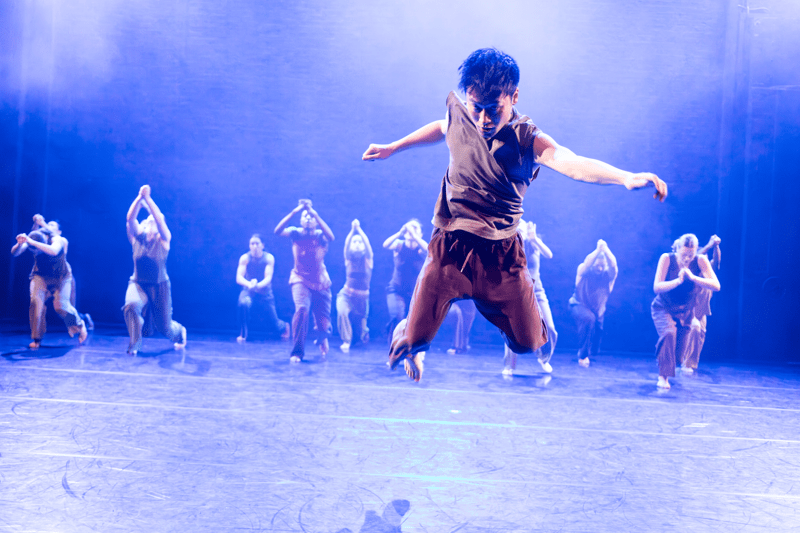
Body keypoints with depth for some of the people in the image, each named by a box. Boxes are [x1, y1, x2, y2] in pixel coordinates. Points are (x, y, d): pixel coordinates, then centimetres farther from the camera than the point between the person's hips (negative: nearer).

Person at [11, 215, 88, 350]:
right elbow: (14, 253, -27)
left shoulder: (58, 240, -30)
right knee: (36, 301, -20)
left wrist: (32, 242, -60)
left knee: (61, 305, -16)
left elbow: (54, 251, -53)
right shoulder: (31, 239, -19)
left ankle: (80, 325, 16)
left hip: (60, 276, -3)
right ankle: (36, 339, -8)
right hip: (41, 275, 3)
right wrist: (19, 244, -49)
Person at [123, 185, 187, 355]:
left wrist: (147, 198, -25)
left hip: (159, 287, -1)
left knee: (164, 328, 7)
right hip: (138, 284, 1)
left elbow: (160, 219, -22)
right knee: (131, 306, -33)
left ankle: (180, 331, 46)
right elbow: (130, 218, -15)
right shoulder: (137, 238, 1)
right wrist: (139, 198, -25)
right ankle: (134, 345, -12)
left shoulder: (163, 240, -5)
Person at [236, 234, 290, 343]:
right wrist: (249, 284, -43)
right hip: (248, 290, 0)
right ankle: (243, 335, -19)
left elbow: (268, 278, -22)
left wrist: (257, 285, -43)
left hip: (265, 290, 0)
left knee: (272, 321, 1)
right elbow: (239, 278, -21)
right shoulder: (245, 258, -12)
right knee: (243, 304, -36)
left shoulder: (269, 258, -12)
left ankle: (283, 327, 41)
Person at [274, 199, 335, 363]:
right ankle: (297, 352, -16)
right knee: (302, 309, -29)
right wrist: (294, 212, -26)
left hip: (321, 283, 1)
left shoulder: (320, 235, -5)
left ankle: (322, 339, 45)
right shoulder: (296, 233, -3)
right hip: (301, 280, -1)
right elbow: (278, 231, -21)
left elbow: (331, 237, -28)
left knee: (323, 322, 5)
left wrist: (316, 214, -28)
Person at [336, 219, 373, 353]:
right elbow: (346, 244, -18)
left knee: (362, 322, 12)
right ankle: (346, 341, -22)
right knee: (342, 312, -32)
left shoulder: (368, 259, -2)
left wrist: (359, 229, -25)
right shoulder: (348, 258, -1)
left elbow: (367, 243, -18)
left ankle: (364, 333, 50)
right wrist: (352, 229, -30)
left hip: (362, 297, 1)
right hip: (347, 294, -1)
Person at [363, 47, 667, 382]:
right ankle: (403, 335, 36)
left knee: (529, 344, 3)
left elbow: (572, 163, -36)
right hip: (450, 247, 2)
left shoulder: (527, 140, -17)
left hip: (502, 254, -1)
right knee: (415, 339, -3)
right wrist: (392, 149, 29)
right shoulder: (458, 114, -6)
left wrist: (628, 178, -54)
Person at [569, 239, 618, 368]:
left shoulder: (608, 275, -13)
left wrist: (605, 249, -44)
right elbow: (586, 263, -38)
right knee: (589, 318, -35)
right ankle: (582, 355, -26)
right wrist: (598, 250, -45)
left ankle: (589, 355, 41)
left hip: (598, 309, 4)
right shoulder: (584, 272, -15)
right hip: (579, 305, -4)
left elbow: (613, 265, -34)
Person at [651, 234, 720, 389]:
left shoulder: (701, 261, -15)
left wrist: (692, 277, -36)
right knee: (669, 333, -27)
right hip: (663, 309, -3)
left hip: (686, 311, 3)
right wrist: (678, 280, -36)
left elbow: (716, 286, -25)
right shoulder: (667, 259, -17)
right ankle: (663, 376, -17)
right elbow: (657, 287, -23)